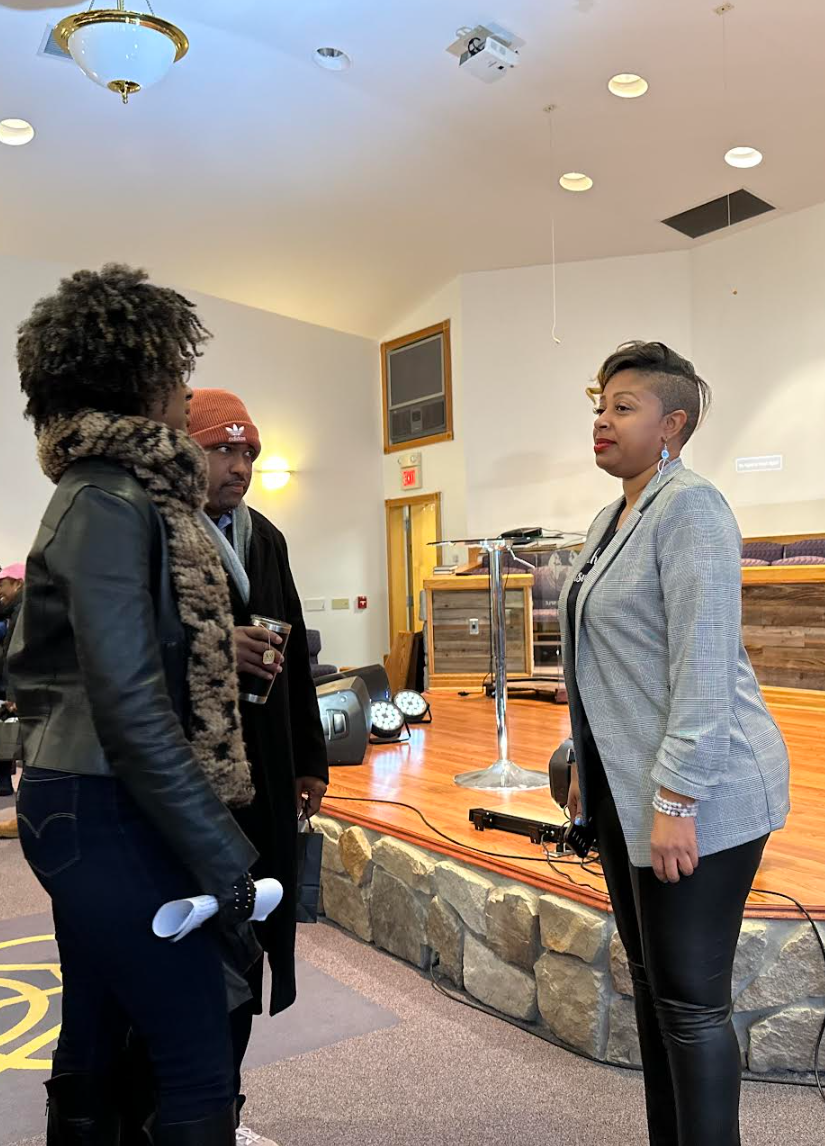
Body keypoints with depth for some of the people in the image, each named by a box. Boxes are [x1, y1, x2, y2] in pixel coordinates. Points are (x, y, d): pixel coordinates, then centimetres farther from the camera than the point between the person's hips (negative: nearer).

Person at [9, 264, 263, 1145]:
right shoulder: (110, 503, -16)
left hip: (89, 807, 10)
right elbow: (130, 705, -23)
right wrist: (221, 854, -21)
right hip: (107, 813, -10)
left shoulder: (110, 490, 12)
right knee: (200, 1064, -1)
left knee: (93, 1048, 20)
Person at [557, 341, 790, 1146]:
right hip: (623, 788, 9)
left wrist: (676, 800, -22)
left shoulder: (690, 507, -14)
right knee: (650, 984, 18)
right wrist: (586, 768, 19)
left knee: (691, 999, 2)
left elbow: (704, 665, -20)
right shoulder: (614, 516, 12)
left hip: (695, 794, -9)